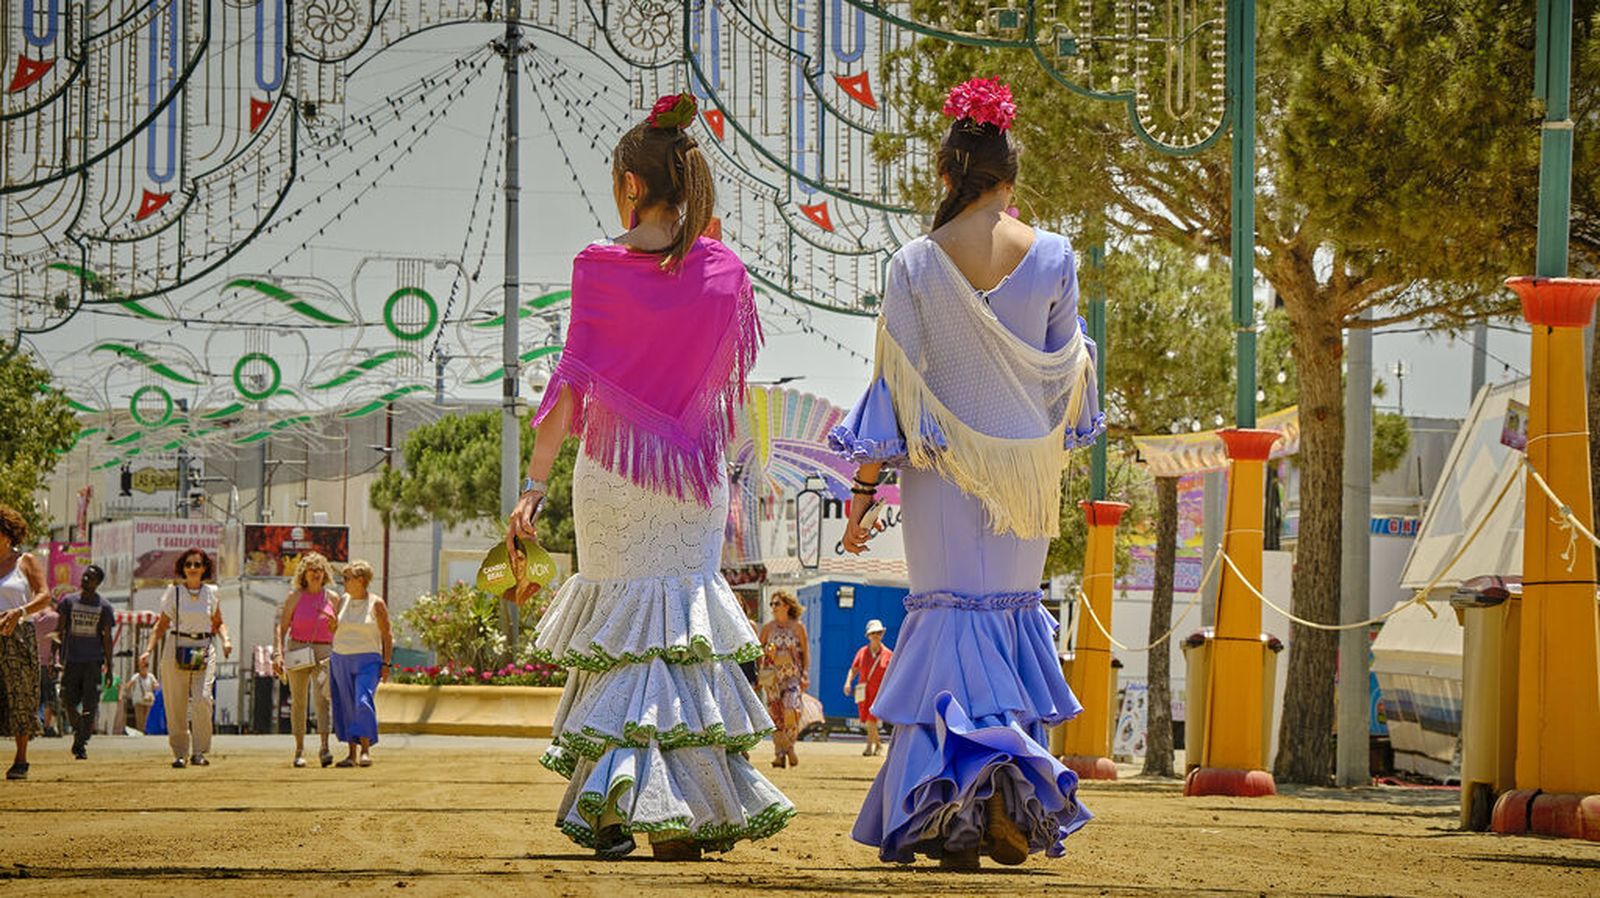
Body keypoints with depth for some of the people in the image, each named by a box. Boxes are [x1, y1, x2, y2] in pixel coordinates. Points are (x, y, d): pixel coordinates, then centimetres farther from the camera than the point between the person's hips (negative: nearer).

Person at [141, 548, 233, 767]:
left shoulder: (212, 592, 9)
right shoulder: (173, 592, 5)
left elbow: (218, 623, 20)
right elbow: (161, 625, 7)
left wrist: (225, 639, 1)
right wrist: (149, 650, -4)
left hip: (204, 650, 0)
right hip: (176, 649, 0)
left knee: (202, 699, -17)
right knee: (176, 705, -2)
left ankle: (199, 752, -11)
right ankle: (180, 753, 9)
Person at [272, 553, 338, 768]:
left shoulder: (332, 598, 7)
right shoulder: (295, 597, 3)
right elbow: (282, 627, 1)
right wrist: (278, 654, -10)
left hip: (324, 652, 0)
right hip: (298, 651, 0)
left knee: (324, 696, -18)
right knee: (298, 701, 5)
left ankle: (324, 748, -24)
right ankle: (299, 750, 16)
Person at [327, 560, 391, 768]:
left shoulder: (376, 604, -4)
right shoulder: (343, 602, 9)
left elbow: (387, 636, -4)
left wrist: (386, 664, -8)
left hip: (368, 661, -5)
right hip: (341, 660, 5)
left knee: (364, 703, -20)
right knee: (346, 708, 4)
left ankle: (366, 750, -15)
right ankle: (352, 754, 9)